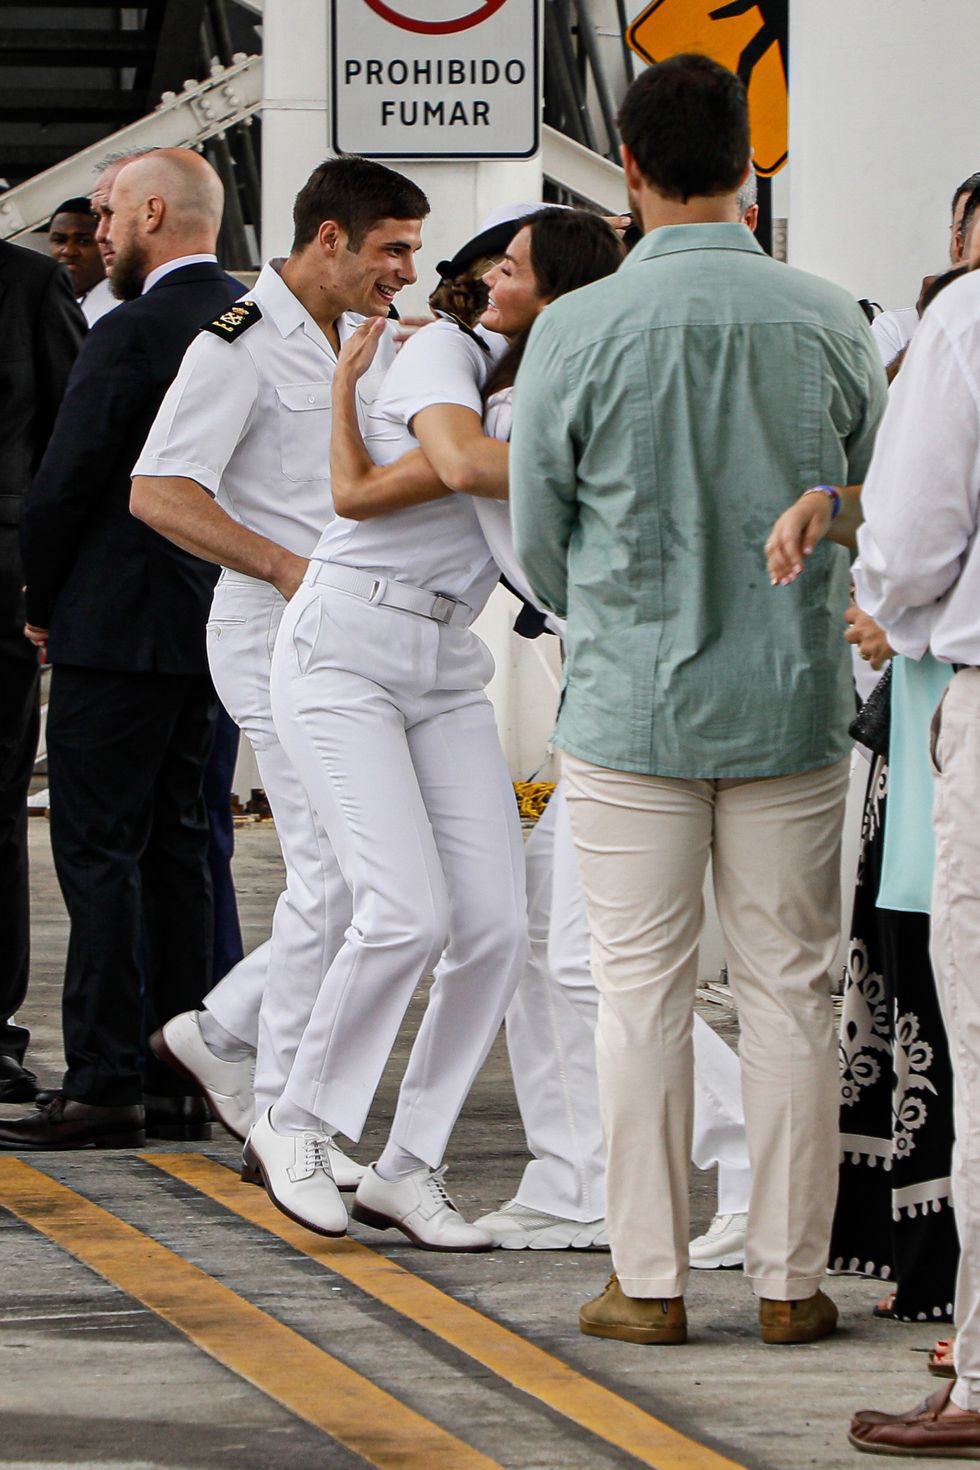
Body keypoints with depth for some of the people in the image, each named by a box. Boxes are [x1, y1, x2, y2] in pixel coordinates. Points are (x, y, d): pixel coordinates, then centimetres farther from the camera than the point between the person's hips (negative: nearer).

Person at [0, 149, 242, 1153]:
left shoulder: (130, 335, -16)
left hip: (118, 627, -8)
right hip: (214, 623, 8)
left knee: (99, 851, -5)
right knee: (175, 842, 13)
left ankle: (104, 1086, -7)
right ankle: (180, 1072, 15)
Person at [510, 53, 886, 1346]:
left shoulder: (579, 332, -10)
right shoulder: (831, 327, -4)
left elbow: (537, 534, 0)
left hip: (629, 705, -1)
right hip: (794, 703, 1)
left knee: (642, 992, 5)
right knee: (789, 988, 8)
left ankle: (649, 1279, 8)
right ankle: (791, 1278, 10)